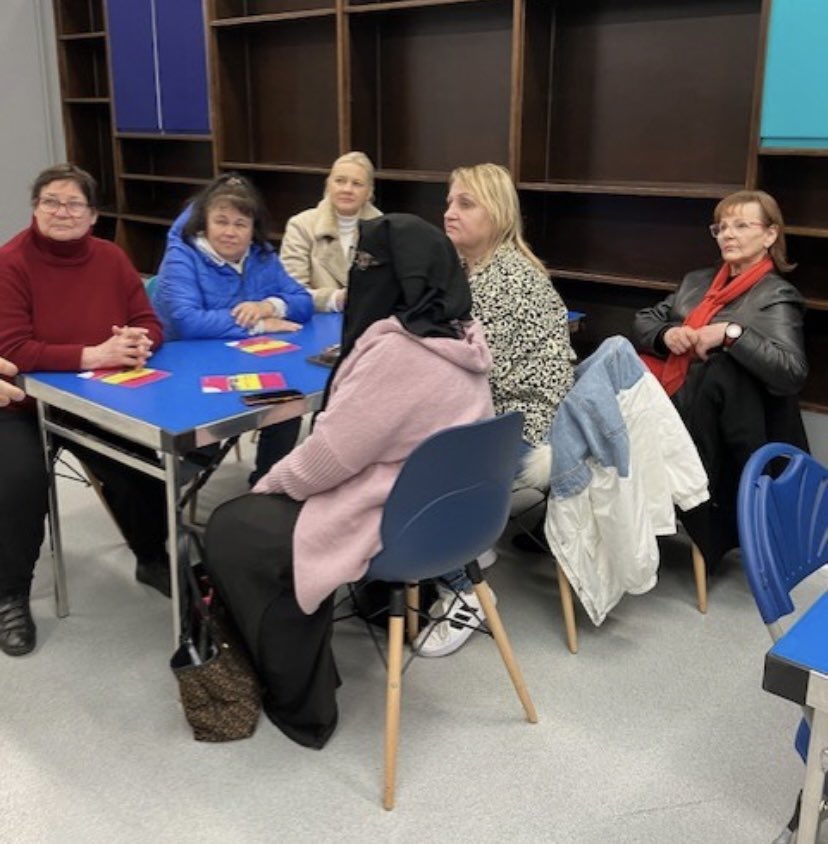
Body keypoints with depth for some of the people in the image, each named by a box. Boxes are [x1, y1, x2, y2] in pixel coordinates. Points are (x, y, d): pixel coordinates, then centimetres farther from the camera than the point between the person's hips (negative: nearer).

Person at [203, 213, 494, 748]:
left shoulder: (399, 353, -26)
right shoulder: (457, 338, 3)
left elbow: (329, 455, -20)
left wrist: (268, 485, -3)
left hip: (390, 527, -10)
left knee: (229, 531, 7)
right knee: (264, 512, 22)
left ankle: (301, 704, 20)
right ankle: (306, 680, 29)